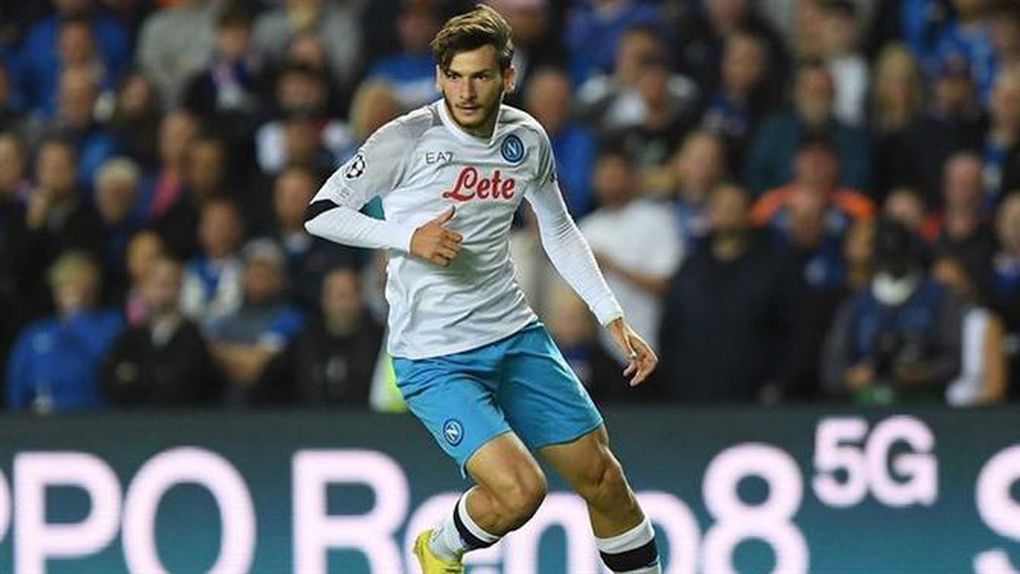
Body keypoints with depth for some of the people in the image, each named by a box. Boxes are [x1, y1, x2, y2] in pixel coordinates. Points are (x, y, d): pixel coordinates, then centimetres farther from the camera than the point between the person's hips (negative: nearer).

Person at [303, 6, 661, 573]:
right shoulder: (408, 139, -14)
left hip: (516, 336, 6)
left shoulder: (527, 138, 3)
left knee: (602, 477, 6)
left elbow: (560, 233, 18)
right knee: (520, 491, -19)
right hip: (433, 357, -6)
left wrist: (615, 321, 14)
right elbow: (321, 212, -12)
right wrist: (409, 238, -26)